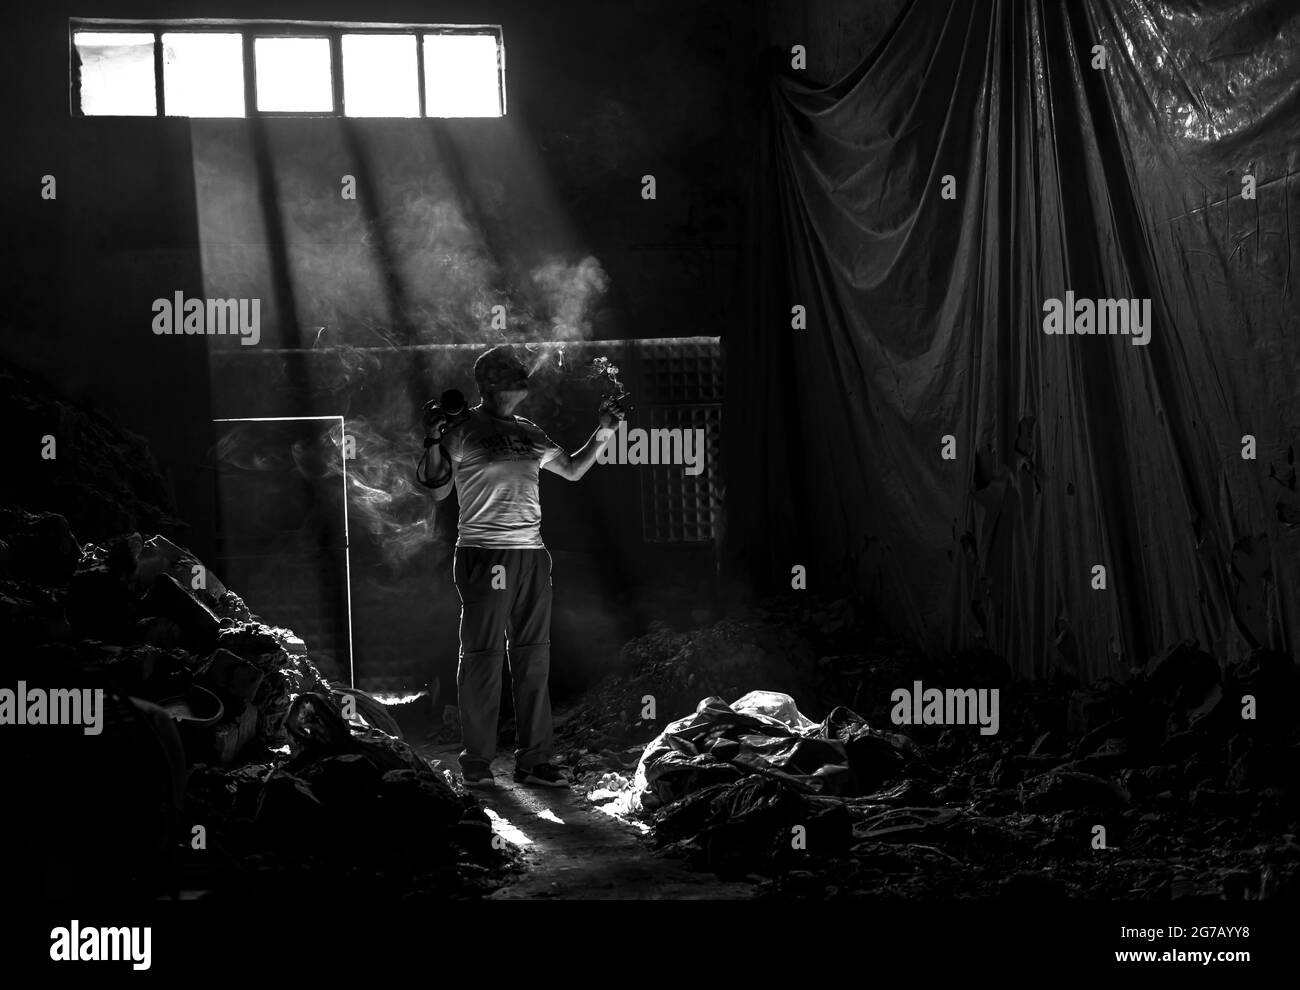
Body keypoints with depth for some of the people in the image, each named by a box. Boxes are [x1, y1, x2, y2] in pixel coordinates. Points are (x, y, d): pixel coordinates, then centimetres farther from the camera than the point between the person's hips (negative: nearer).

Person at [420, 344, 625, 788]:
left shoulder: (528, 433, 18)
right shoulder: (461, 430, 2)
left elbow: (572, 469, 28)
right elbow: (438, 490, -1)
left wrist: (603, 434, 17)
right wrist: (434, 441, -14)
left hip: (532, 553, 6)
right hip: (484, 552, -6)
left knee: (533, 660, 6)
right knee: (482, 658, -4)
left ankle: (533, 760, 10)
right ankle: (476, 761, 4)